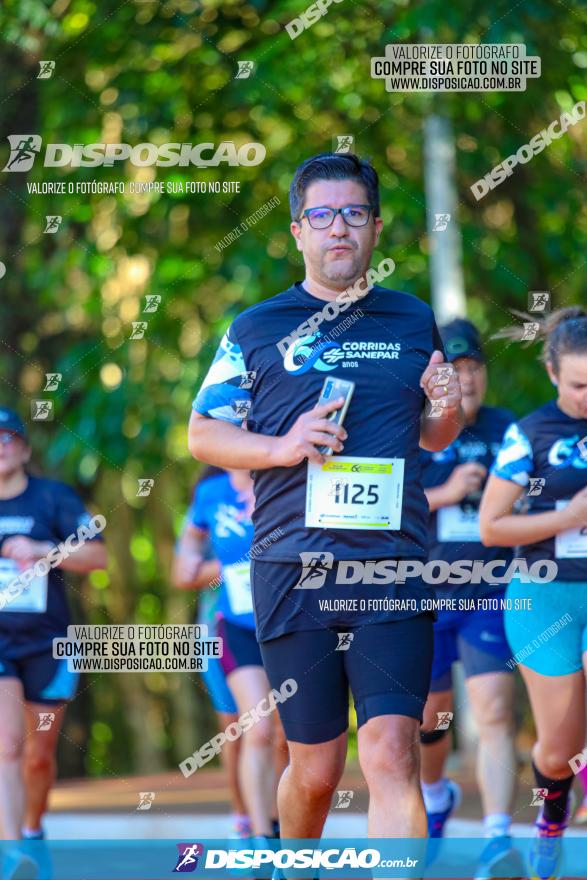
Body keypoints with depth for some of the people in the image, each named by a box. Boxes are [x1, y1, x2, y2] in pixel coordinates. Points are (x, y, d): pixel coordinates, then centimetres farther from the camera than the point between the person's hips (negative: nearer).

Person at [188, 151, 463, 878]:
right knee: (315, 767, 6)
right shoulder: (255, 329, 7)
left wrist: (446, 408, 0)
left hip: (393, 569, 0)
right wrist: (282, 447, -9)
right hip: (293, 569, 0)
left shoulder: (415, 321, 13)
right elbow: (202, 435, 9)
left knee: (393, 754, -14)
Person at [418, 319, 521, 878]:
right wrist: (445, 494, -20)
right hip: (426, 596, 0)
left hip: (491, 597, 0)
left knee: (495, 713, -16)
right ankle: (436, 794, 48)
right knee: (430, 713, 16)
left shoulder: (507, 431, 4)